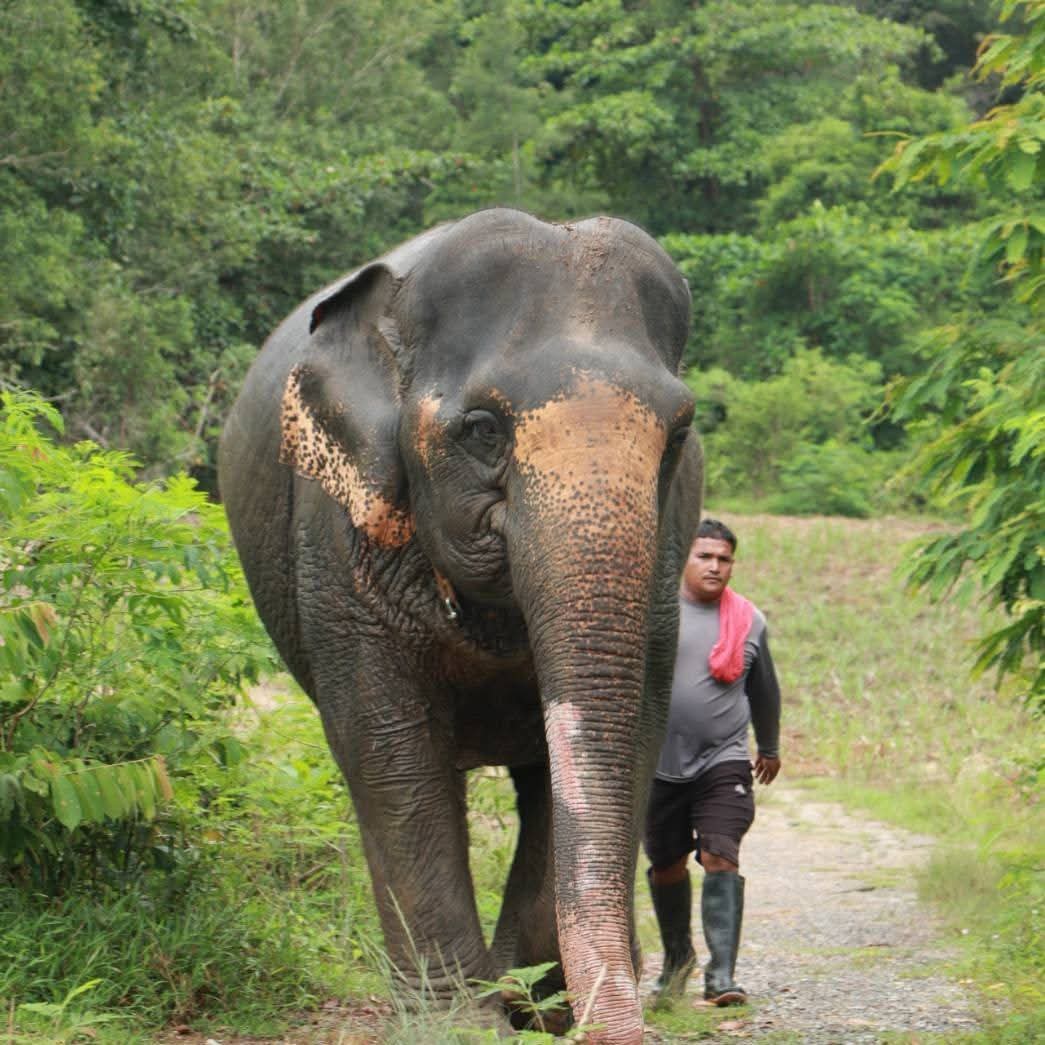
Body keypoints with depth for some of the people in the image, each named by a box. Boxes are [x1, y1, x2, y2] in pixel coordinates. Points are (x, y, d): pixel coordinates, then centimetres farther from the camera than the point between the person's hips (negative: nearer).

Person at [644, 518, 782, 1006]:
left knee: (721, 859, -17)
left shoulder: (748, 621, 5)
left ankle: (721, 976, -21)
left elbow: (764, 690, 20)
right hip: (658, 762, 1)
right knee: (666, 865, 14)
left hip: (722, 762, -1)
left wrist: (770, 748, 31)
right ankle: (677, 954, 38)